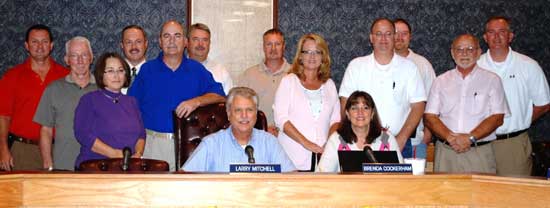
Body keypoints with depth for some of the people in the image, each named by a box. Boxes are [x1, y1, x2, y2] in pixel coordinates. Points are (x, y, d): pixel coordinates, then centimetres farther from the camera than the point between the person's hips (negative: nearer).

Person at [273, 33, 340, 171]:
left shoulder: (329, 84, 15)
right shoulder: (289, 81, 4)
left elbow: (336, 120, 13)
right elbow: (280, 118, -5)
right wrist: (306, 143, -13)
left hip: (323, 155, 3)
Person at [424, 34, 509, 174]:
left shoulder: (491, 80, 7)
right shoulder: (441, 81, 12)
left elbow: (497, 118, -2)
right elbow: (430, 117, 5)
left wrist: (470, 138, -14)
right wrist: (450, 137, -11)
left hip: (480, 153, -1)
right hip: (445, 152, 2)